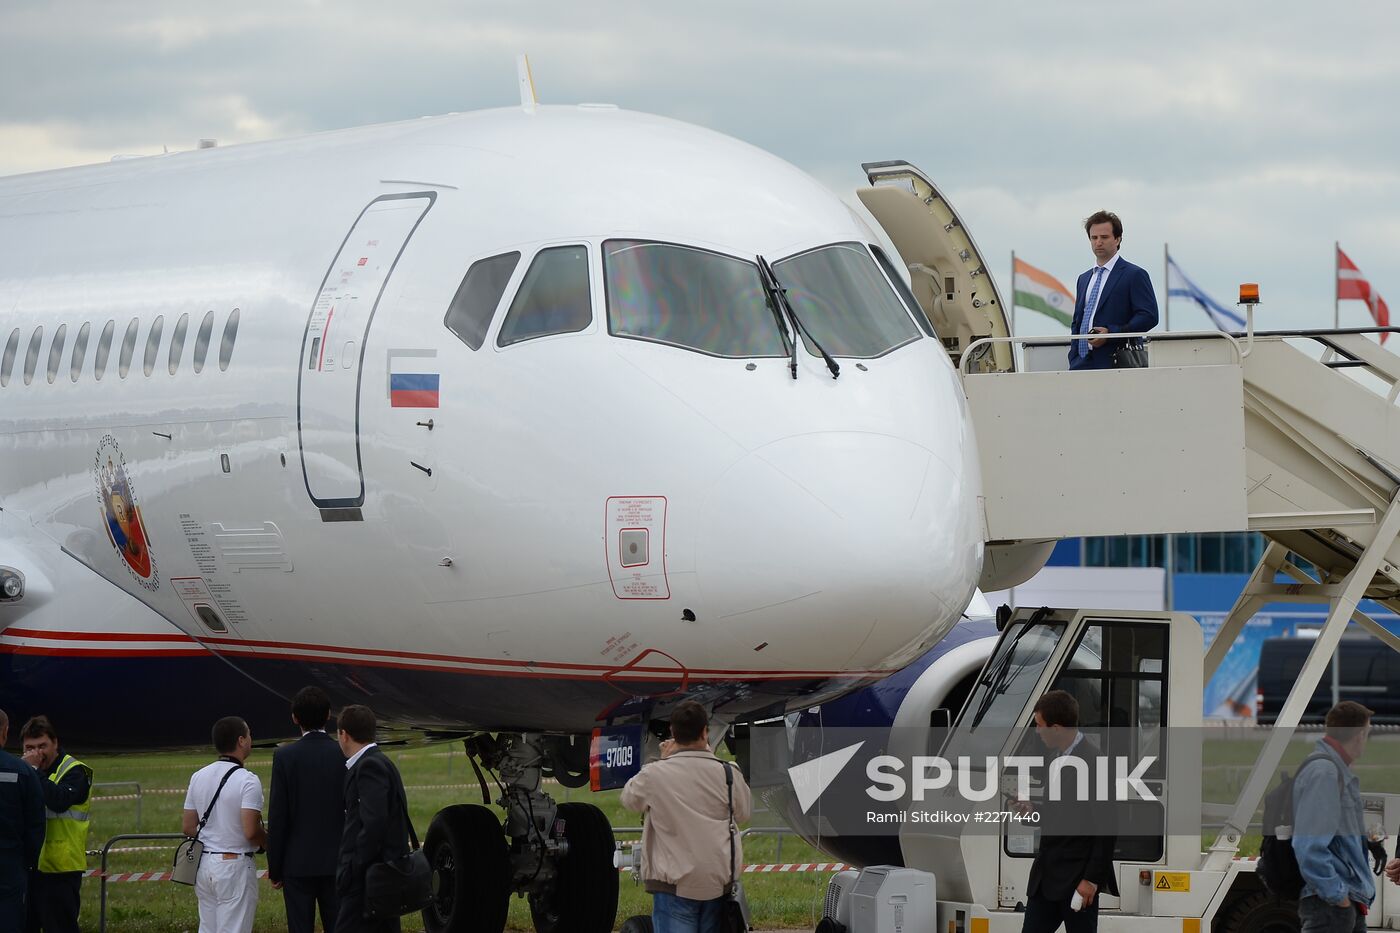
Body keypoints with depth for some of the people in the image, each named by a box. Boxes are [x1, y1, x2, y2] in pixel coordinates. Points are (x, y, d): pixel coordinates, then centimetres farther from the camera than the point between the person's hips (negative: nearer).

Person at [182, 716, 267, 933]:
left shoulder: (199, 777, 7)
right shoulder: (247, 781, -15)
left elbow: (187, 827, 9)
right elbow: (251, 831, -22)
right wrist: (268, 840, -2)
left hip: (203, 864, 7)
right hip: (235, 865, -7)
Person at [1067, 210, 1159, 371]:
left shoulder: (1135, 275, 0)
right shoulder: (1084, 279, 23)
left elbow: (1148, 316, -8)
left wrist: (1111, 333, -17)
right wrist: (1074, 360, 11)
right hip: (1082, 363, 6)